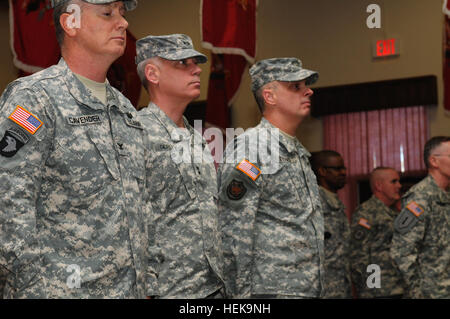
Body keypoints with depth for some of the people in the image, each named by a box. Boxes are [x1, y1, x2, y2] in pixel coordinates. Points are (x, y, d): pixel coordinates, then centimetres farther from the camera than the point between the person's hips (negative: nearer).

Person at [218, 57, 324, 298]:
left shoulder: (298, 152, 17)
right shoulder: (250, 147, -11)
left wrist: (315, 287, 20)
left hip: (308, 289, 9)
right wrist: (241, 293, -16)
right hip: (271, 290, -9)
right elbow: (232, 232, -16)